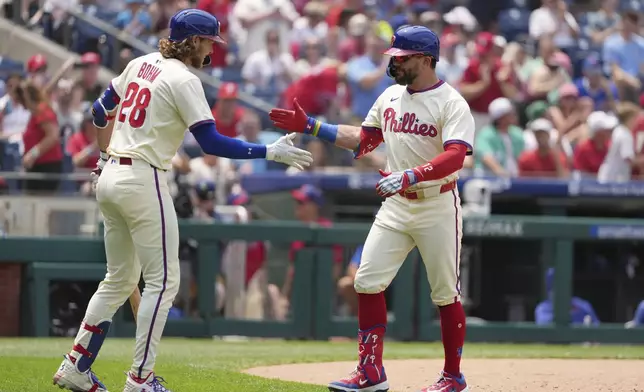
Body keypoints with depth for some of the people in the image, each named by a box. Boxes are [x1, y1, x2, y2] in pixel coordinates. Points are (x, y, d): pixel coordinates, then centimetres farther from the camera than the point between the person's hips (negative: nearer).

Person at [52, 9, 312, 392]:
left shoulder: (141, 64, 12)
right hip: (143, 182, -9)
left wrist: (105, 154, 37)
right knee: (163, 281, -2)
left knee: (120, 280, 16)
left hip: (110, 177, 9)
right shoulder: (184, 80, -12)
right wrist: (271, 152, -14)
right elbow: (212, 143, -17)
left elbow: (101, 111, 22)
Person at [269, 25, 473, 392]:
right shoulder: (391, 97, 9)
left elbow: (455, 156, -26)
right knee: (368, 281, -2)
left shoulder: (452, 104, -13)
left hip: (437, 207, -6)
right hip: (396, 207, 7)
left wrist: (411, 176, -40)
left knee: (446, 293, 2)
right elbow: (364, 139, 19)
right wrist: (311, 126, 12)